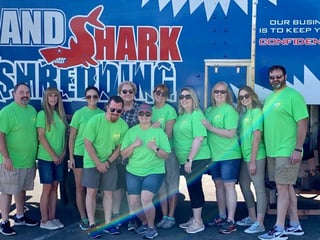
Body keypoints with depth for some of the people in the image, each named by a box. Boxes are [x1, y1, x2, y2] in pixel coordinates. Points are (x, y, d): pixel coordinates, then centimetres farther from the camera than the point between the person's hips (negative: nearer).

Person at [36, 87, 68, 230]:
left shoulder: (60, 114, 9)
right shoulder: (42, 114, -8)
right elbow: (41, 137, -12)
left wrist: (63, 153, 0)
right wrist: (53, 155, -14)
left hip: (59, 158, 6)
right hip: (46, 158, -5)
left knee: (55, 187, 9)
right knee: (47, 188, -1)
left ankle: (52, 218, 19)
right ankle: (44, 221, 9)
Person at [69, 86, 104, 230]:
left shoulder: (102, 114, 2)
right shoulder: (79, 113, -3)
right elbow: (72, 136, -1)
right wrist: (71, 156, -5)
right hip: (80, 154, -2)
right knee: (80, 187, 4)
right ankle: (83, 218, 14)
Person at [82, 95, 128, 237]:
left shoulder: (123, 126, -10)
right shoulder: (95, 120, -18)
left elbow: (120, 147, -1)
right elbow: (88, 143, -15)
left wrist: (108, 162, -10)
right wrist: (98, 162, -15)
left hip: (109, 163, 3)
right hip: (92, 161, -2)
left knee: (108, 193, 5)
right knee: (91, 192, -4)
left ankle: (108, 224, 12)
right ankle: (92, 224, 4)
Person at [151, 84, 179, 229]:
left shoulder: (170, 110, -8)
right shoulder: (151, 109, 8)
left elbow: (168, 134, -11)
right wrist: (153, 127, -9)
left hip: (169, 151, -5)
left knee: (172, 184, 2)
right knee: (161, 185, 10)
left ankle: (171, 217, 10)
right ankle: (164, 216, 20)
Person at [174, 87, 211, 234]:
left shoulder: (196, 114, -12)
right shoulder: (181, 115, 13)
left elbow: (199, 138, -20)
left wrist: (189, 159, -21)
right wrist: (184, 160, 12)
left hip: (196, 159, -8)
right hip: (185, 159, 8)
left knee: (194, 187, -3)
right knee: (193, 188, 15)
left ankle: (198, 222, 6)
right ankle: (195, 218, 26)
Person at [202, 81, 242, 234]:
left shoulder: (229, 110, -10)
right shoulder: (209, 110, 11)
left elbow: (231, 133, -17)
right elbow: (205, 130, 20)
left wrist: (210, 128, -17)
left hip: (229, 155, -7)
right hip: (214, 155, 7)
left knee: (228, 186, -4)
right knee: (218, 184, 14)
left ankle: (230, 221, 2)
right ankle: (222, 217, 26)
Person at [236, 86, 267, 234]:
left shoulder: (256, 111, -8)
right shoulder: (244, 112, 15)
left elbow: (257, 136, -15)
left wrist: (253, 160, -18)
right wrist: (247, 158, 7)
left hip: (255, 156, -9)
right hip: (244, 155, 9)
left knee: (259, 188, -4)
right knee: (244, 186, 16)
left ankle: (259, 223, 1)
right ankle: (252, 217, 29)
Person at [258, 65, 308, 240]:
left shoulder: (293, 96, -9)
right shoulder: (269, 98, 15)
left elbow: (302, 123, -14)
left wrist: (298, 149, -19)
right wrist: (269, 147, 16)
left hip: (287, 152, -8)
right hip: (272, 152, 8)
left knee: (282, 188, -6)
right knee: (287, 188, 13)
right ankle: (295, 226, 22)